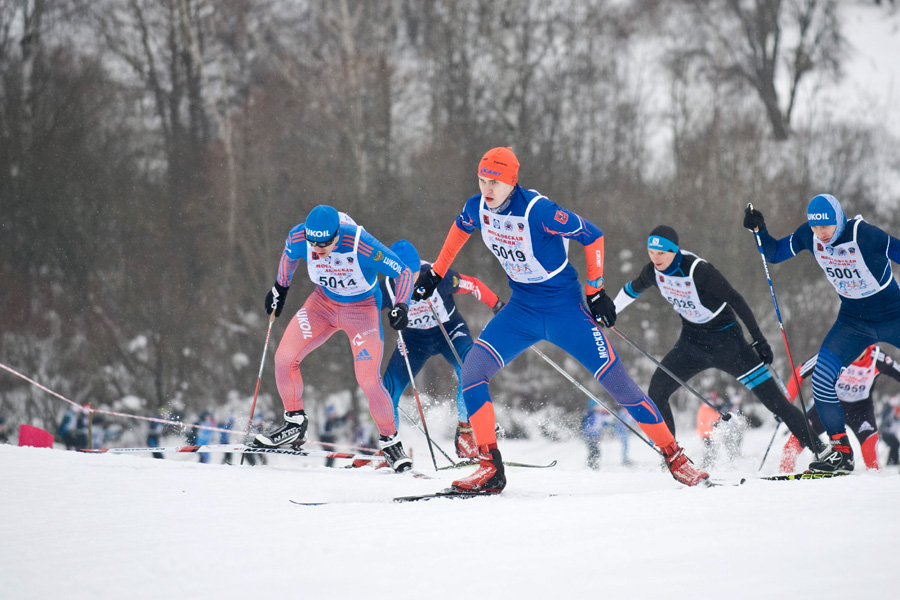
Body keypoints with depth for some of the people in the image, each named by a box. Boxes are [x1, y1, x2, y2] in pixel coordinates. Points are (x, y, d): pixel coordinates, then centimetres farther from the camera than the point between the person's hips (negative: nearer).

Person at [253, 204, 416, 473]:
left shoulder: (361, 245, -34)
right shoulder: (299, 237, -22)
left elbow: (404, 272, -21)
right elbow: (289, 254, 6)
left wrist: (401, 305, -35)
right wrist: (280, 287, 13)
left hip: (362, 309, -4)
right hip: (323, 302, 4)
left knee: (368, 380, -16)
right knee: (284, 357, -8)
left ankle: (391, 442, 3)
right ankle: (295, 423, 12)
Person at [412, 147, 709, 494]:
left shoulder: (539, 211, -26)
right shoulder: (478, 208, -8)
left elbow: (592, 237, -14)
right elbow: (460, 228, 17)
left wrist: (595, 290, -11)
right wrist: (436, 271, 20)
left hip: (565, 310, -5)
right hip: (521, 310, 5)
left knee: (617, 383, -7)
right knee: (472, 372, -14)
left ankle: (674, 457, 8)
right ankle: (490, 470, -9)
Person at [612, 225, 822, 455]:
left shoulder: (698, 270, -27)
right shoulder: (653, 271, -8)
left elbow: (735, 300, -21)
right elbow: (632, 289, 16)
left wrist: (759, 339, -20)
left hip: (726, 340, -6)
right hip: (692, 341, 6)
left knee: (772, 397, -9)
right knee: (656, 392, -8)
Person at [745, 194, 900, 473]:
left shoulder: (865, 235, -24)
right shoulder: (809, 235, -8)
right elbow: (774, 253, 6)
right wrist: (759, 230, -11)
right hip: (853, 320, 4)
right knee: (821, 379, -14)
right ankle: (841, 451, -4)